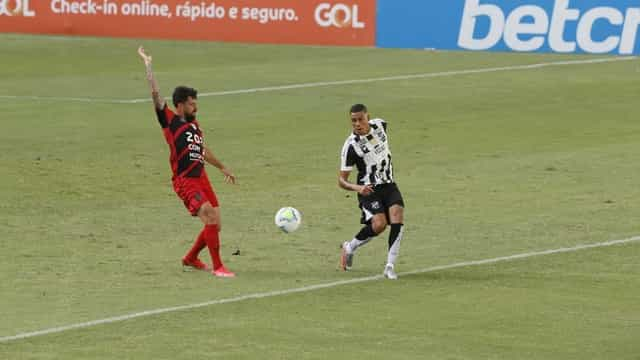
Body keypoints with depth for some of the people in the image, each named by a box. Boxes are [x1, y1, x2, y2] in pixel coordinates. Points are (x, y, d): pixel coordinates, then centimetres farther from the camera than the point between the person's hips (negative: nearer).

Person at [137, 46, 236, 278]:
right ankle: (217, 267, -15)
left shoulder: (194, 124, 16)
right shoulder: (170, 121, -4)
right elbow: (155, 94, -12)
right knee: (210, 218, -20)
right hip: (184, 181, -8)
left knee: (215, 224, 7)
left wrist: (222, 168, 40)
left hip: (201, 178, 8)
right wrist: (148, 65, -12)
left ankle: (190, 259, 29)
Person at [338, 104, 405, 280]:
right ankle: (349, 248, 4)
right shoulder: (351, 145, -16)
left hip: (389, 186, 5)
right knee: (379, 224, -25)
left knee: (397, 217, -21)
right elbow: (342, 180, -13)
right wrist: (357, 188, -32)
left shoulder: (379, 125, -2)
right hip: (369, 189, -5)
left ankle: (390, 266, -17)